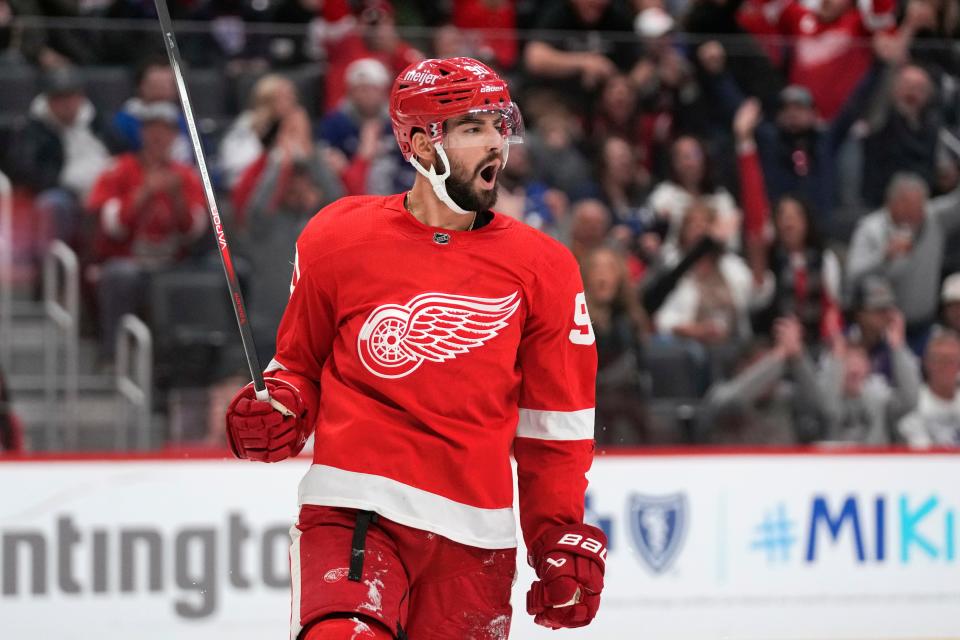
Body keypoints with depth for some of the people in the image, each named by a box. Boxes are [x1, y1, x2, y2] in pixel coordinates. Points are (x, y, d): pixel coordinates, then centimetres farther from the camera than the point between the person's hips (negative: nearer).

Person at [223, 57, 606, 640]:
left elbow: (558, 426, 11)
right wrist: (276, 414, -4)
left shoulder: (542, 269, 6)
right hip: (356, 507, -3)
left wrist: (564, 539, 7)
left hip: (475, 532, 3)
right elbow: (299, 362, 16)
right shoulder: (339, 238, 2)